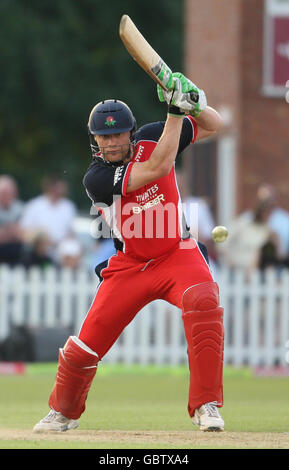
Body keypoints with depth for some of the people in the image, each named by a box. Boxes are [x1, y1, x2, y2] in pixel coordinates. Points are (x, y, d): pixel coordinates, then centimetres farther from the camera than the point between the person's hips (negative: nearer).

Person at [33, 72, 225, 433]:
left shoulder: (149, 138, -7)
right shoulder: (96, 178, -19)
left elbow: (214, 125, 1)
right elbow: (158, 167, -30)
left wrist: (194, 102, -21)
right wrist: (175, 110, -30)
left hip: (178, 254, 1)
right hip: (130, 265, -1)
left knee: (203, 302, -31)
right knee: (87, 342, -3)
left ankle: (206, 406, -27)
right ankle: (63, 412, 28)